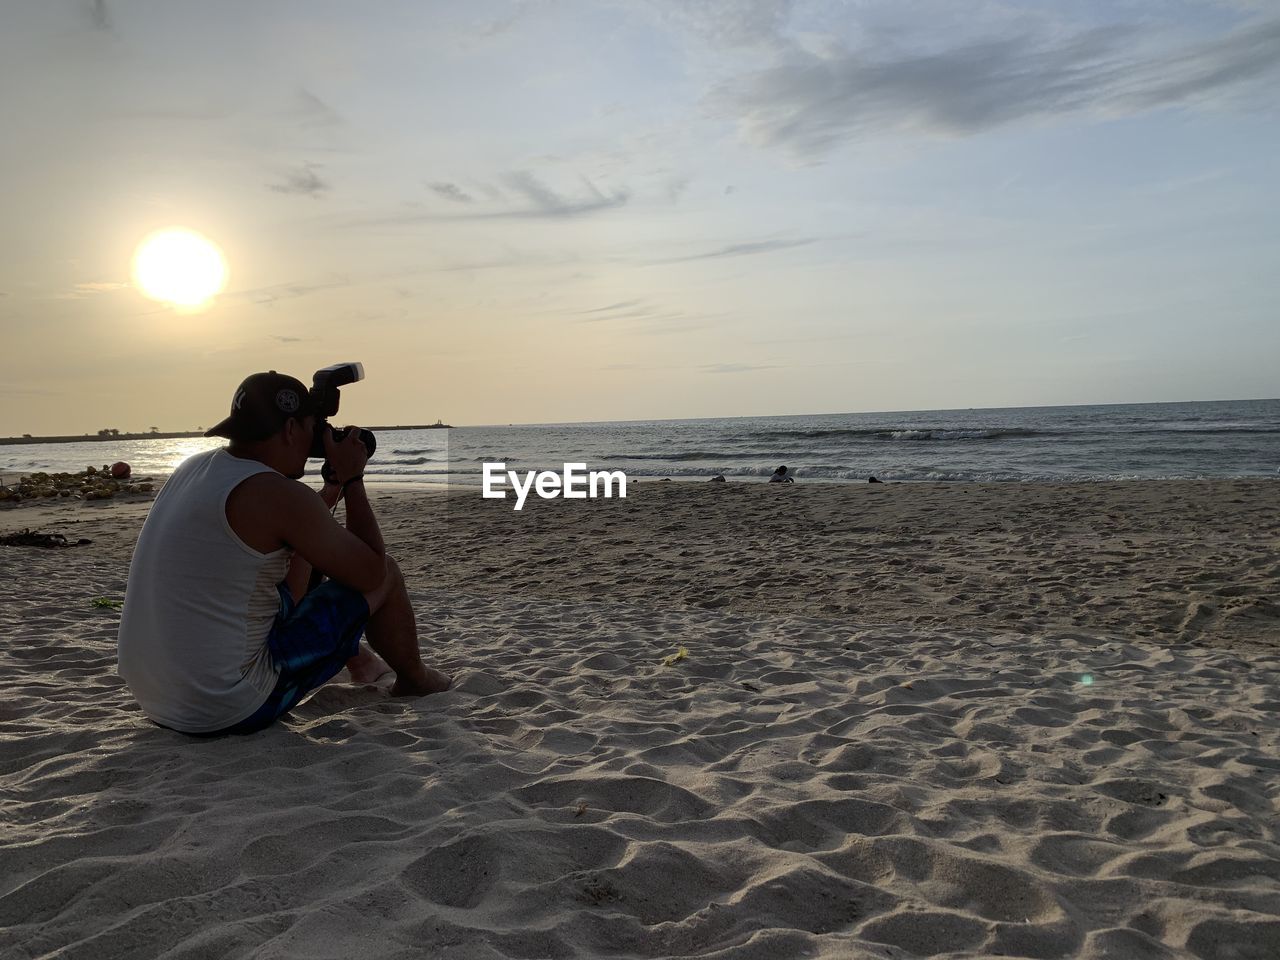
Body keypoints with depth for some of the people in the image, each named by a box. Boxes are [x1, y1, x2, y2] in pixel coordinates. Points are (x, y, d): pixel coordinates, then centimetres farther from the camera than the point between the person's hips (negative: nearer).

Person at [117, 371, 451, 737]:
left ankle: (357, 659, 46)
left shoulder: (194, 467, 6)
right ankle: (414, 678, 29)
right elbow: (371, 572, -8)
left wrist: (335, 483, 18)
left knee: (302, 553, 27)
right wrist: (352, 477, -1)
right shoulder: (279, 495, -20)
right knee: (386, 575, 2)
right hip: (229, 712, -9)